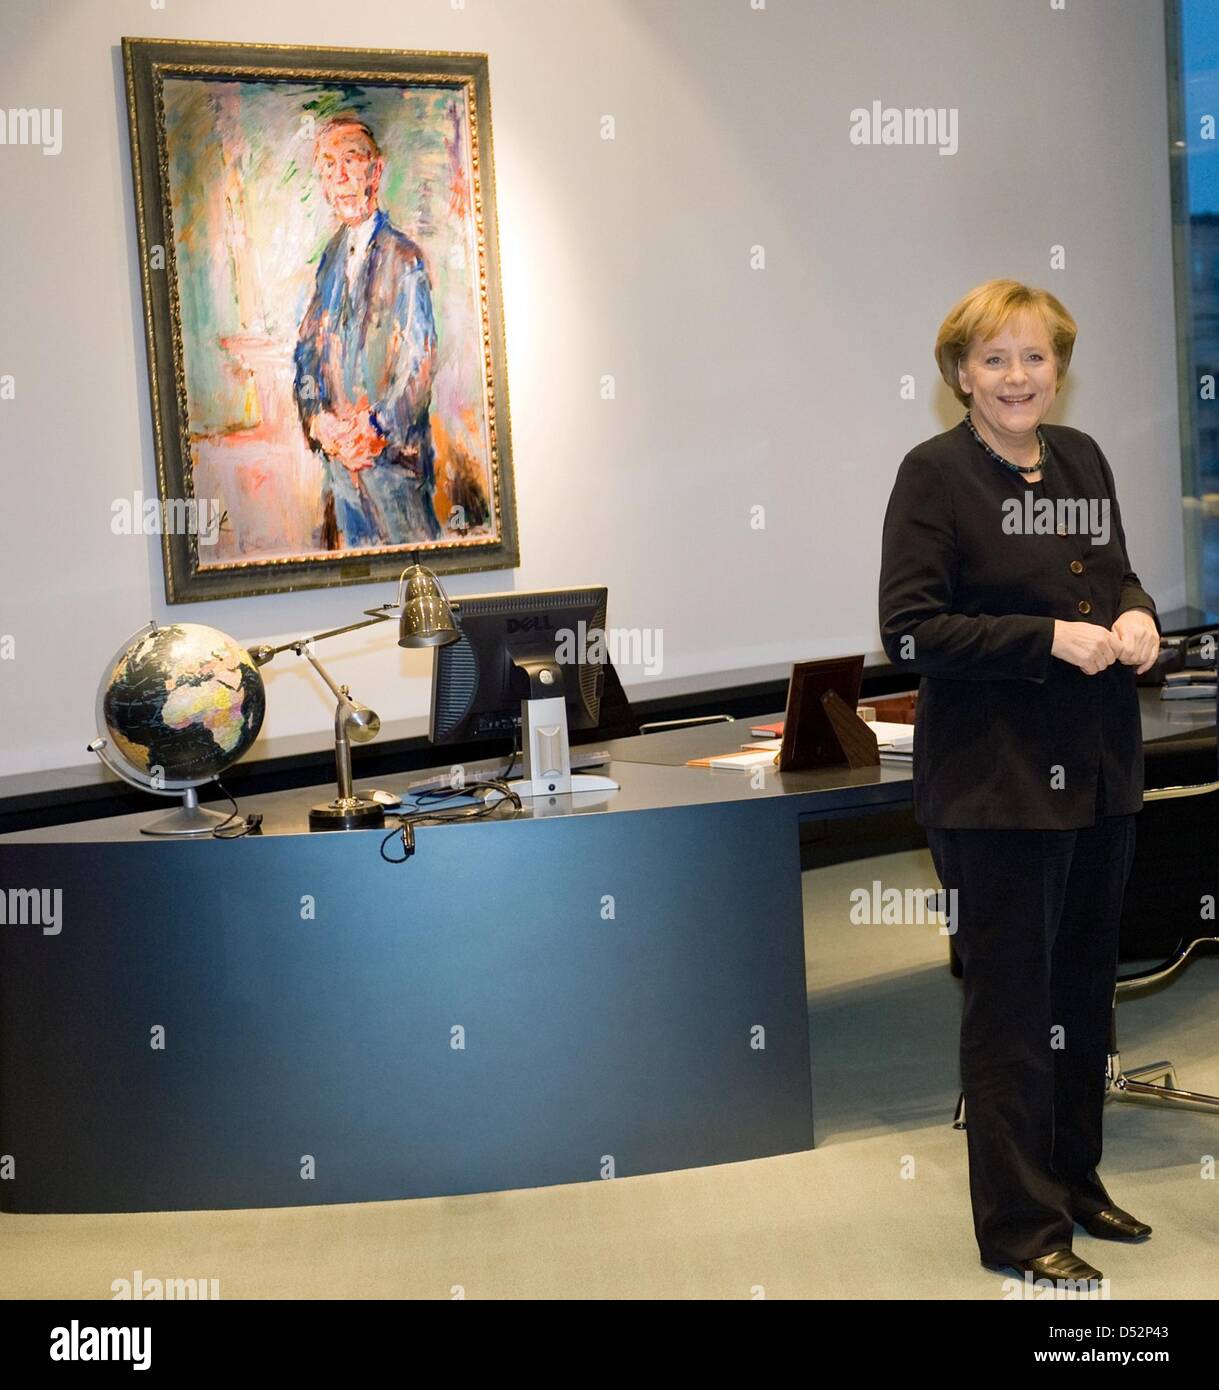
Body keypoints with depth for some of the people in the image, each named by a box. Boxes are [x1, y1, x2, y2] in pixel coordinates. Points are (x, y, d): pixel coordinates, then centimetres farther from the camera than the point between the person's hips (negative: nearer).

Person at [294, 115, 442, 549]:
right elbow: (307, 350, 11)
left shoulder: (404, 260, -10)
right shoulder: (331, 256, 12)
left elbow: (419, 366, -14)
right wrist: (317, 418, -6)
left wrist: (377, 430, -21)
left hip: (395, 452, -6)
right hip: (337, 453, 6)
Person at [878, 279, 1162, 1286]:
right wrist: (1049, 638, -21)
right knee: (1012, 1002, 1)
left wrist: (1136, 616, -2)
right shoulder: (936, 474, -11)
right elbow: (910, 632, -16)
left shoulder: (1082, 458, 8)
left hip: (1099, 770, 7)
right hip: (995, 779, -6)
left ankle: (1076, 1181, 33)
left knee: (1086, 986, 17)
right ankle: (1021, 1225, 12)